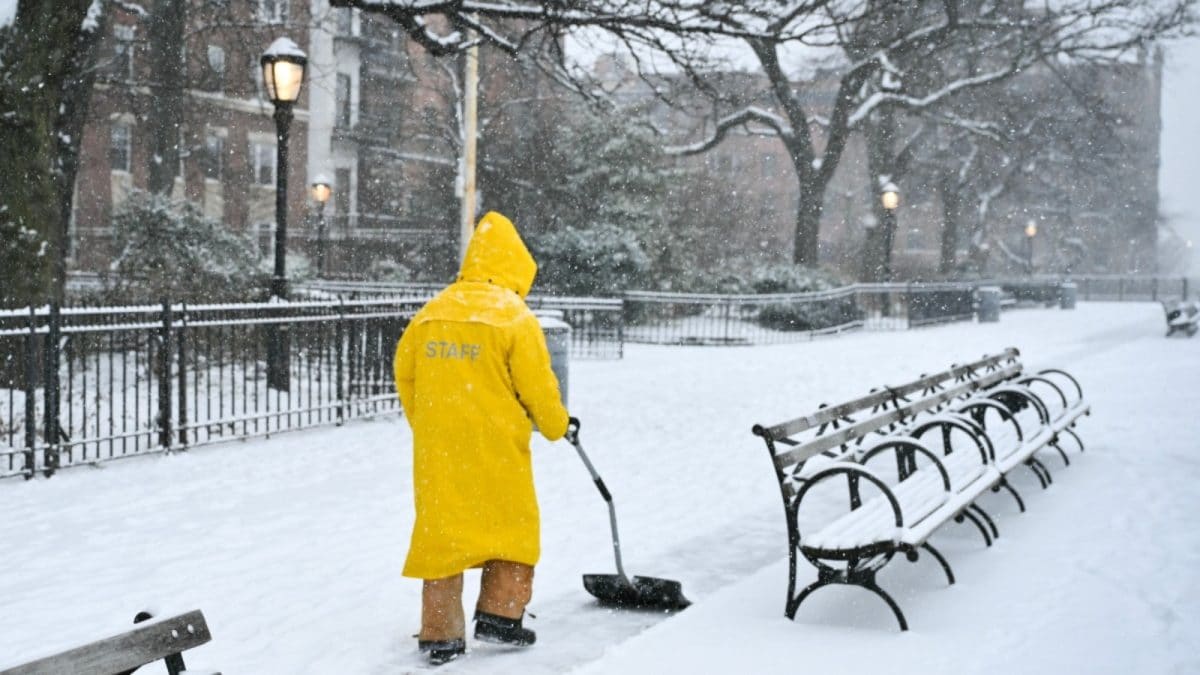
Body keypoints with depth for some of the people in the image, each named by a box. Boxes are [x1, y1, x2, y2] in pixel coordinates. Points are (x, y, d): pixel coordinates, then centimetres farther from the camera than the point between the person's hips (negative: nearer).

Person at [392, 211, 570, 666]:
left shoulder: (430, 313, 7)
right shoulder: (514, 316, -8)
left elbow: (404, 373, 11)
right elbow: (538, 385, -7)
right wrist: (556, 425, 10)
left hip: (437, 446, 4)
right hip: (496, 445, -4)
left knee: (441, 528, 9)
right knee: (513, 526, 14)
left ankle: (440, 634, 12)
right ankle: (500, 614, 14)